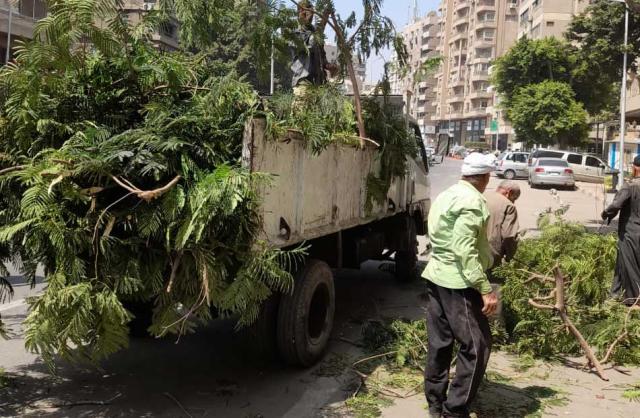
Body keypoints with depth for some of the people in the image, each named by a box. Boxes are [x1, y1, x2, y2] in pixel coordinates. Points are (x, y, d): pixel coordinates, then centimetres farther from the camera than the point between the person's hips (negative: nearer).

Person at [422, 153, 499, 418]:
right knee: (477, 346, -2)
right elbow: (464, 251, -23)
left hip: (436, 277, 10)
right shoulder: (473, 201, -15)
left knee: (439, 343, 15)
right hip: (458, 283, -10)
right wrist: (485, 289, -22)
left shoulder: (446, 196, 14)